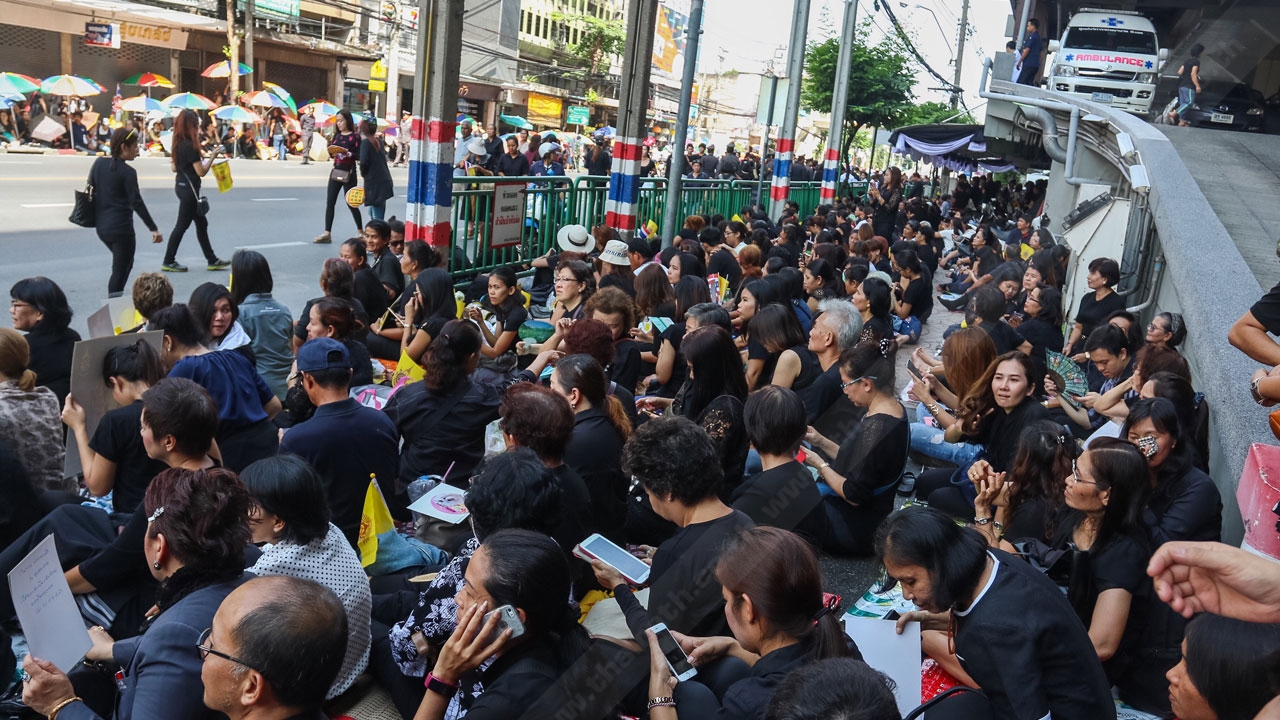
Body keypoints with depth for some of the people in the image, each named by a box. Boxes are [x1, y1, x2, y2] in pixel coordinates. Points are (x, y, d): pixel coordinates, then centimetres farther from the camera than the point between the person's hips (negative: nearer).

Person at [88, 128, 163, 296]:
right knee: (120, 271, 0)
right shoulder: (128, 172, -14)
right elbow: (137, 203, -17)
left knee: (125, 263, 24)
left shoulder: (99, 163, 6)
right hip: (121, 227, -8)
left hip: (101, 226, 8)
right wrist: (153, 228, -16)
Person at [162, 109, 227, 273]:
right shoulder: (190, 146, -20)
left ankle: (212, 260, 19)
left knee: (201, 223, 14)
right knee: (182, 225, 0)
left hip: (181, 186, 9)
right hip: (189, 188, -9)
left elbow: (174, 167, 14)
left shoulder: (178, 144, 6)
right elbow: (201, 172, -20)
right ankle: (168, 261, 8)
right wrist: (213, 156, -13)